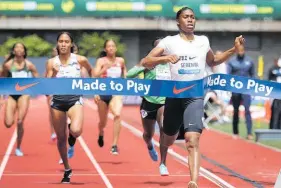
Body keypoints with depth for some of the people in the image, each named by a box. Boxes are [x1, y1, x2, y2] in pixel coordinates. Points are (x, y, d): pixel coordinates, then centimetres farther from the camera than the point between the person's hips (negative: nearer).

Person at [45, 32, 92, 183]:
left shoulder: (80, 60, -5)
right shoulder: (51, 62, -3)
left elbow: (91, 70, 18)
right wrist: (53, 74, -21)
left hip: (75, 100, -2)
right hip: (57, 101, 2)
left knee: (76, 131, -29)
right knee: (61, 138, 9)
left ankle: (72, 133, 10)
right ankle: (67, 170, 27)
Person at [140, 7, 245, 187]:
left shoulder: (203, 41, 10)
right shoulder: (169, 41, -1)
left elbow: (213, 61, 30)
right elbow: (145, 62, -8)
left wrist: (234, 50, 17)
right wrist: (165, 58, -26)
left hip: (196, 96, 0)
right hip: (175, 95, 0)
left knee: (193, 140, -21)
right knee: (169, 138, 19)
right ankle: (163, 162, 54)